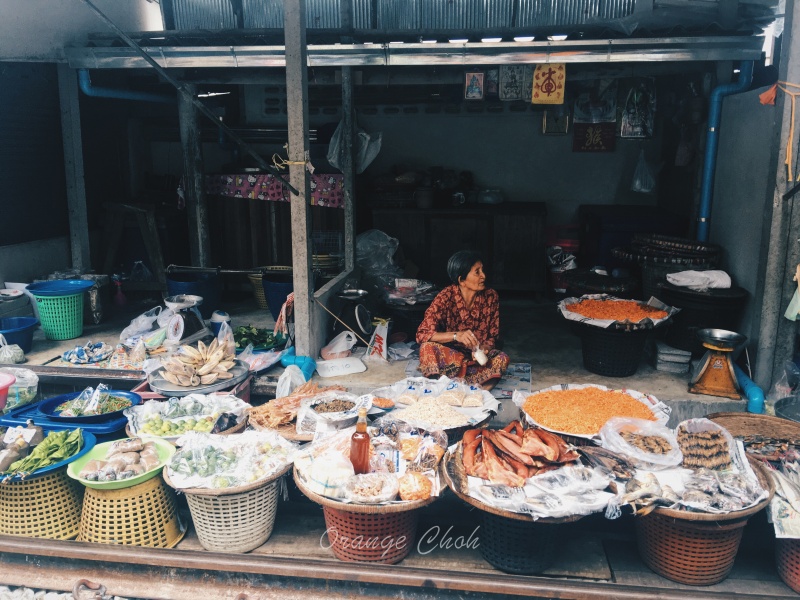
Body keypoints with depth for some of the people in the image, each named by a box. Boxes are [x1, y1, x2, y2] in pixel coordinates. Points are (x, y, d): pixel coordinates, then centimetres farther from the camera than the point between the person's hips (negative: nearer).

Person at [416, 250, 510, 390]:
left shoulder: (491, 297, -8)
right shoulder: (446, 297, -17)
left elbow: (493, 336, 1)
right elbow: (422, 334, -24)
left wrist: (484, 348, -23)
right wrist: (456, 336, -39)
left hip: (478, 357, 3)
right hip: (450, 355, -2)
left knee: (502, 359, -28)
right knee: (428, 347, -33)